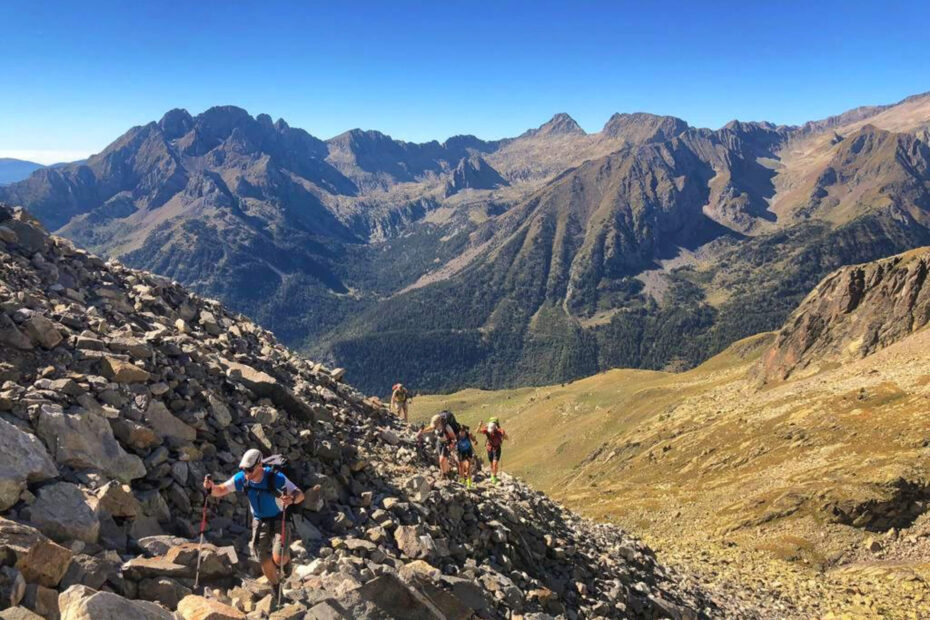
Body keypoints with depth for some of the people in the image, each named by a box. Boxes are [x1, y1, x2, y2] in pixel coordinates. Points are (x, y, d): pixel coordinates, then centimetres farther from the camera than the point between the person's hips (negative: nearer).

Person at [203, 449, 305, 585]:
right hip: (259, 521, 4)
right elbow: (220, 490, -9)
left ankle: (286, 560, 17)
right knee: (265, 562, 6)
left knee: (278, 559, -20)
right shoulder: (242, 478, -17)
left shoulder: (276, 478, -29)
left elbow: (300, 495, -28)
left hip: (278, 521, -4)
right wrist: (211, 487, -32)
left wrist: (292, 499, -51)